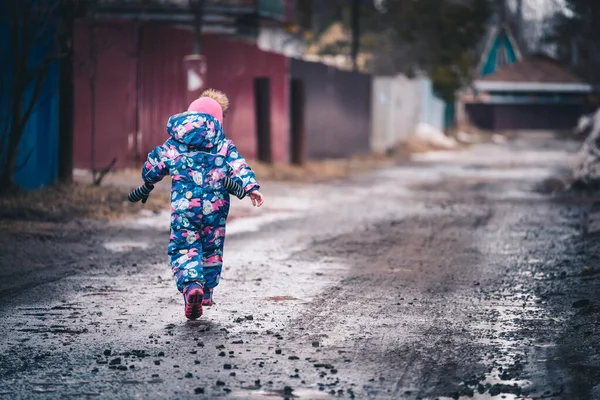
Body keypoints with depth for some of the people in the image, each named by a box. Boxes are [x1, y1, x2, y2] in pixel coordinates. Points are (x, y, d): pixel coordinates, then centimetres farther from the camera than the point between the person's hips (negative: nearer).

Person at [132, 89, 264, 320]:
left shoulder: (172, 146, 7)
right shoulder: (223, 145, 5)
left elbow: (152, 167, 14)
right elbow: (238, 167, -9)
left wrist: (146, 186, 33)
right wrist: (250, 186, -17)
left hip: (183, 206, -1)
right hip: (215, 206, 1)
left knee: (183, 248, 0)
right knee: (212, 248, 19)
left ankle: (191, 285, -27)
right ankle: (206, 293, 25)